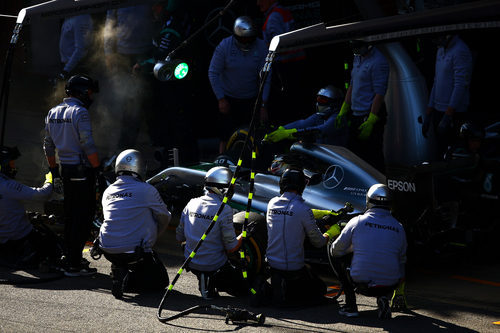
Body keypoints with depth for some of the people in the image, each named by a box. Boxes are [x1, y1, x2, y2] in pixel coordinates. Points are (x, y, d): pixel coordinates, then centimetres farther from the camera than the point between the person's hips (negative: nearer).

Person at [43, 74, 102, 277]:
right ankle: (74, 265, -7)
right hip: (82, 170, -8)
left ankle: (70, 259, 21)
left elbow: (48, 146, 16)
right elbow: (88, 146, -19)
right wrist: (99, 169, -14)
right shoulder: (79, 112, -13)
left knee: (70, 216, 16)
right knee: (83, 216, -5)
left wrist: (54, 170, 23)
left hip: (65, 169, 8)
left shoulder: (53, 113, 12)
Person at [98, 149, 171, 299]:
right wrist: (151, 240, 20)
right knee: (161, 280, 9)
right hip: (133, 251, -6)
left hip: (107, 250, 7)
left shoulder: (108, 192, 11)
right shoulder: (146, 190, -6)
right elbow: (164, 219, 4)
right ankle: (129, 280, -15)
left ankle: (119, 270, 9)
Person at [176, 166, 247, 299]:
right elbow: (231, 249, -15)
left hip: (192, 264, 7)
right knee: (244, 288, 11)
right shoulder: (224, 210, -19)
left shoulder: (191, 204, -3)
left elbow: (179, 237, 7)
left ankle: (204, 280, 12)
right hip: (215, 267, -7)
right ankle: (214, 283, -7)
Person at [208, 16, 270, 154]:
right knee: (227, 137, -5)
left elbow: (265, 76, -5)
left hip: (251, 99, 1)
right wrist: (221, 99, -8)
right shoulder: (224, 46, -12)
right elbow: (213, 73, -5)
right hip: (228, 99, -1)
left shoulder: (261, 47, -8)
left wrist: (263, 105, -9)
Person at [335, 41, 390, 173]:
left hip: (370, 116, -9)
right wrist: (343, 111, 19)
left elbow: (379, 94, -19)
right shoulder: (357, 59, 13)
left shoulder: (378, 62, -16)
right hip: (356, 115, 9)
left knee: (373, 159, -5)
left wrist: (370, 122, -22)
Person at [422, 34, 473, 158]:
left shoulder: (460, 51, -14)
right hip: (439, 111, 9)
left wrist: (447, 117, -21)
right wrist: (428, 114, 18)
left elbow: (461, 85, -19)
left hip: (453, 113, -9)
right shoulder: (441, 51, 15)